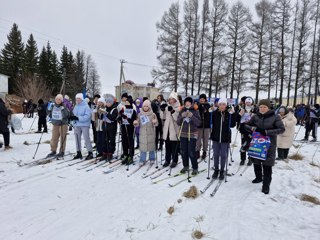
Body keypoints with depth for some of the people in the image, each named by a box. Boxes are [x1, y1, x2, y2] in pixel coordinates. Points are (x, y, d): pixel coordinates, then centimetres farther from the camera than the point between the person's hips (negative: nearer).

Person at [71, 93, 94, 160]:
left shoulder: (86, 106, -11)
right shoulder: (76, 107, 9)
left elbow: (87, 116, -19)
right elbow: (73, 114, 17)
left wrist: (77, 118, -24)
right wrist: (72, 117, -6)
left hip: (84, 125, -7)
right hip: (77, 125, 7)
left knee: (86, 138, -7)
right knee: (77, 139, 11)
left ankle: (90, 153, 1)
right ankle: (79, 153, 23)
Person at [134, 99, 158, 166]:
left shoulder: (153, 114, -1)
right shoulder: (140, 114, 4)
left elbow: (156, 124, -1)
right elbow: (138, 124, 7)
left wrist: (155, 122, -23)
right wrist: (135, 123, -14)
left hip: (151, 133, -1)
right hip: (142, 133, 1)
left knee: (151, 146, 8)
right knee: (142, 146, 2)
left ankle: (152, 159, 24)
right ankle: (142, 160, 14)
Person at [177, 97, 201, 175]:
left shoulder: (195, 112, -4)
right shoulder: (182, 111, 4)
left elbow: (198, 123, -9)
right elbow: (178, 123, 3)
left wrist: (192, 116, -22)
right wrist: (182, 116, -15)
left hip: (192, 135, -4)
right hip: (183, 134, 4)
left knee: (191, 152, -8)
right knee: (183, 151, 10)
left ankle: (195, 168, 11)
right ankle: (185, 166, 29)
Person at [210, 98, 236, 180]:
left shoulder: (229, 114, -4)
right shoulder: (214, 113, -4)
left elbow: (232, 125, -9)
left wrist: (232, 114, -17)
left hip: (225, 138, 0)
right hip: (216, 137, 1)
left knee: (223, 155, 9)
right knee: (216, 154, 11)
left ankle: (222, 171, 26)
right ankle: (216, 170, 28)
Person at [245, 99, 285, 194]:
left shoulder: (275, 117, -7)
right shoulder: (255, 117, 1)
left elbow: (281, 129, -11)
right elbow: (246, 125, 8)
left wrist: (267, 132, -22)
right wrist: (252, 128, -15)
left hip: (269, 145, -3)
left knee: (267, 165, -3)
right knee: (256, 162, 15)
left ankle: (266, 185, 9)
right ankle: (258, 177, 38)